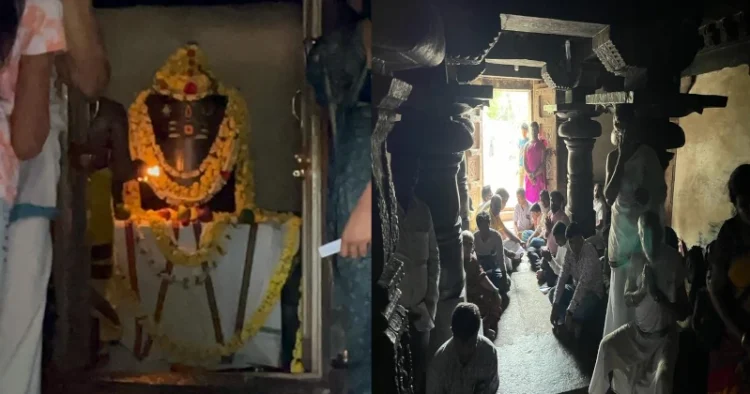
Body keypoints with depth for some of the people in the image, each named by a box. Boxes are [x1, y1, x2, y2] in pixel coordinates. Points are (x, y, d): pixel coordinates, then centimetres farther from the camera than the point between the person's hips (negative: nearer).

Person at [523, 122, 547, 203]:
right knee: (528, 197, 3)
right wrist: (529, 175, -9)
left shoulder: (541, 145, -1)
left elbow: (543, 163, -7)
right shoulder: (527, 146, 10)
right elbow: (524, 163, 5)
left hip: (539, 176, -4)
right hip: (528, 177, 4)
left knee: (539, 198, -5)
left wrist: (534, 175, -13)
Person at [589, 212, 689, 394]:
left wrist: (657, 294, -33)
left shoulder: (673, 262, -20)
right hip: (638, 328, 6)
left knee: (662, 375, -29)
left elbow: (683, 313, -18)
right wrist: (641, 291, -20)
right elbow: (627, 299, 1)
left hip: (664, 334, -6)